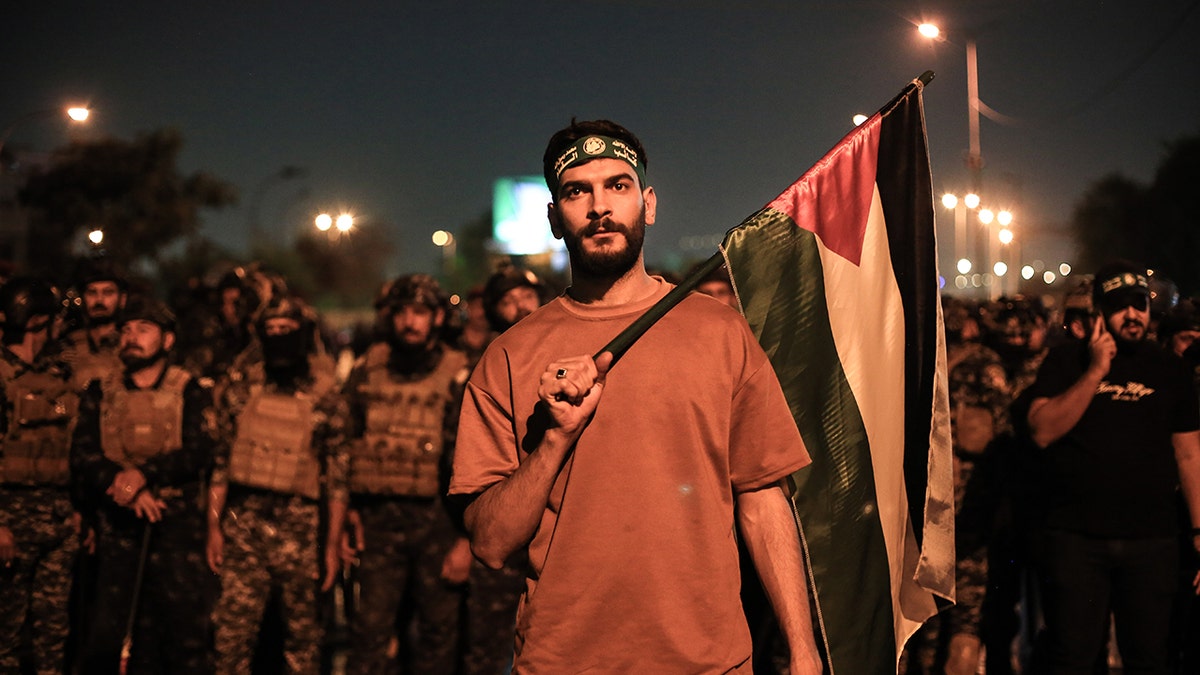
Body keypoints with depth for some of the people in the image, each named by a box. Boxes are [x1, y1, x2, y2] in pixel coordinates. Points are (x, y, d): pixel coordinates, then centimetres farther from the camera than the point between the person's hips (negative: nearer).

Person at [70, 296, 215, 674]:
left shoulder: (190, 392, 7)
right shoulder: (100, 394, 14)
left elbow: (198, 453, -7)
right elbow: (82, 456, 2)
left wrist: (142, 474, -21)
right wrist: (123, 486, -15)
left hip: (176, 522, -2)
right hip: (117, 525, 3)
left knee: (184, 627, -8)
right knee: (107, 633, -1)